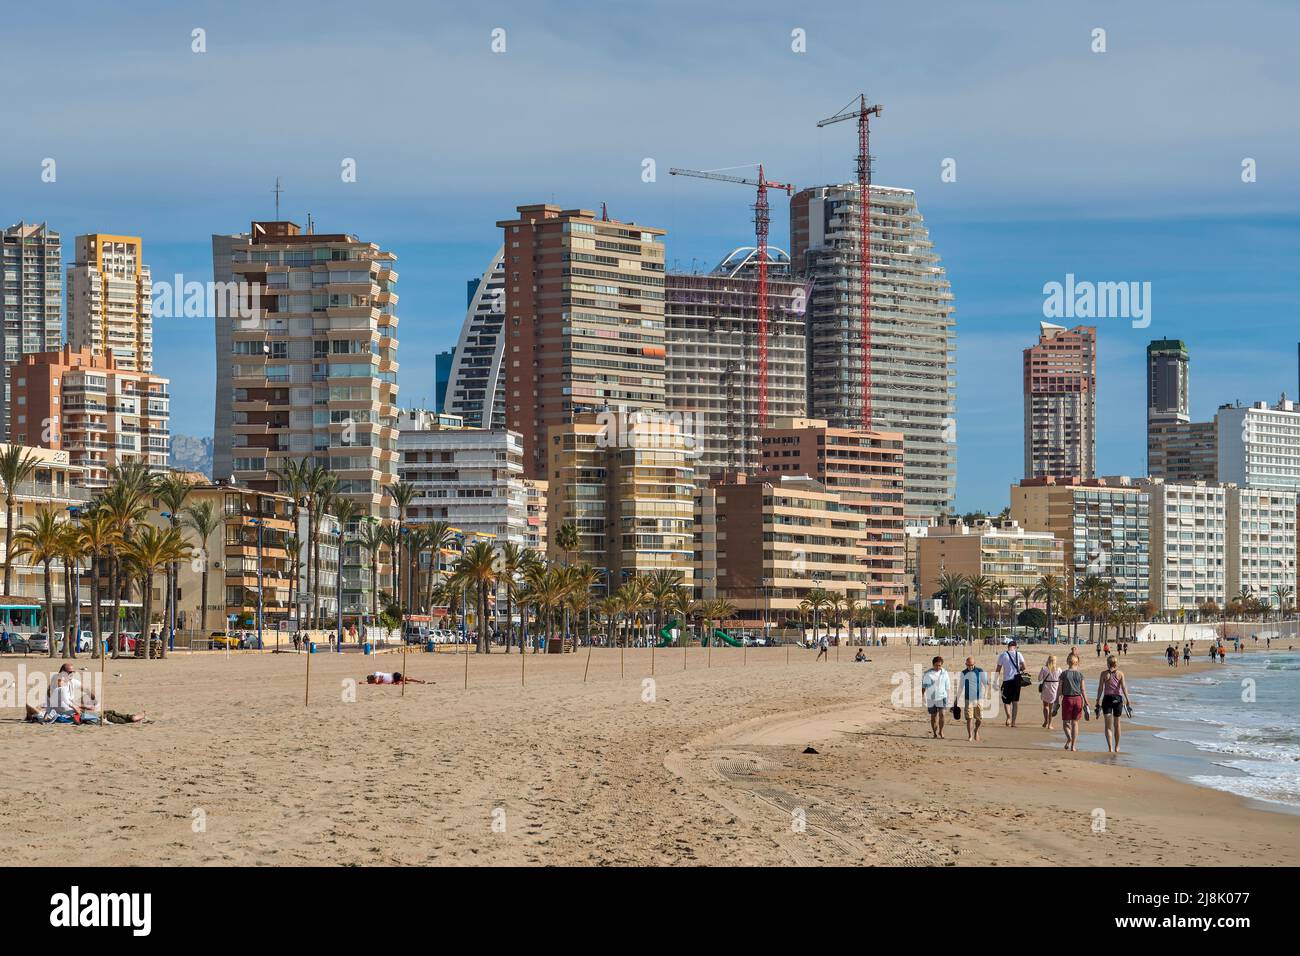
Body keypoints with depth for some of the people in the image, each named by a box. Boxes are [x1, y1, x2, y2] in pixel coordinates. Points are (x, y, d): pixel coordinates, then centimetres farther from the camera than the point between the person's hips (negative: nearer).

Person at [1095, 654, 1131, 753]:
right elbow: (1123, 687, -7)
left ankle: (1110, 747, -17)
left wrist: (1098, 702, 1)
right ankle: (1116, 747, 28)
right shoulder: (1120, 673, 0)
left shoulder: (1104, 674, -2)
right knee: (1117, 724, 16)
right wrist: (1127, 701, -6)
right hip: (1118, 698, 1)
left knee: (1108, 725, -2)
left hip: (1107, 698, -1)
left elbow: (1100, 689, -3)